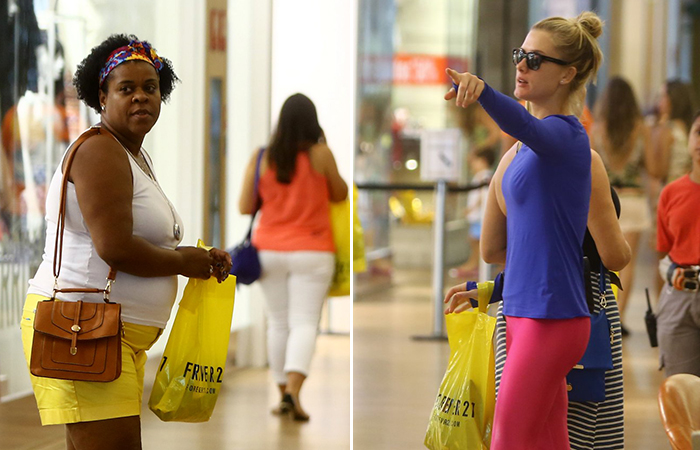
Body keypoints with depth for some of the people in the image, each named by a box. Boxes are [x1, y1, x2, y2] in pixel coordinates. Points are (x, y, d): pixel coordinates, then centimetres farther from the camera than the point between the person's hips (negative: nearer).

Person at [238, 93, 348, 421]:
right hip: (311, 252, -2)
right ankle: (293, 389, -23)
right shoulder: (320, 154, -9)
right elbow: (340, 195, 5)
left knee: (278, 323, 13)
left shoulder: (261, 158, -4)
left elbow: (245, 207, -1)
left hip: (270, 251, 3)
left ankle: (283, 394, 18)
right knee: (304, 323, -4)